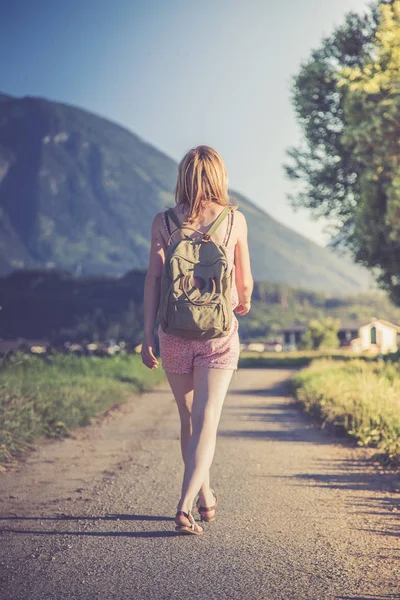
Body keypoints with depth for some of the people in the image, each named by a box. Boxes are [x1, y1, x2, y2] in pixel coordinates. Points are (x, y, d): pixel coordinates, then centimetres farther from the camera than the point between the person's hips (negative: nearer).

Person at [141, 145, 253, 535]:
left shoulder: (163, 222, 0)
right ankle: (185, 506, -17)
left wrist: (148, 335, -3)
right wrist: (244, 302, 30)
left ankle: (206, 497, 33)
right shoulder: (235, 220, 0)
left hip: (175, 333, 2)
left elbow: (153, 278, -5)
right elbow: (244, 280, 8)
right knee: (206, 421, -3)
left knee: (189, 419, 17)